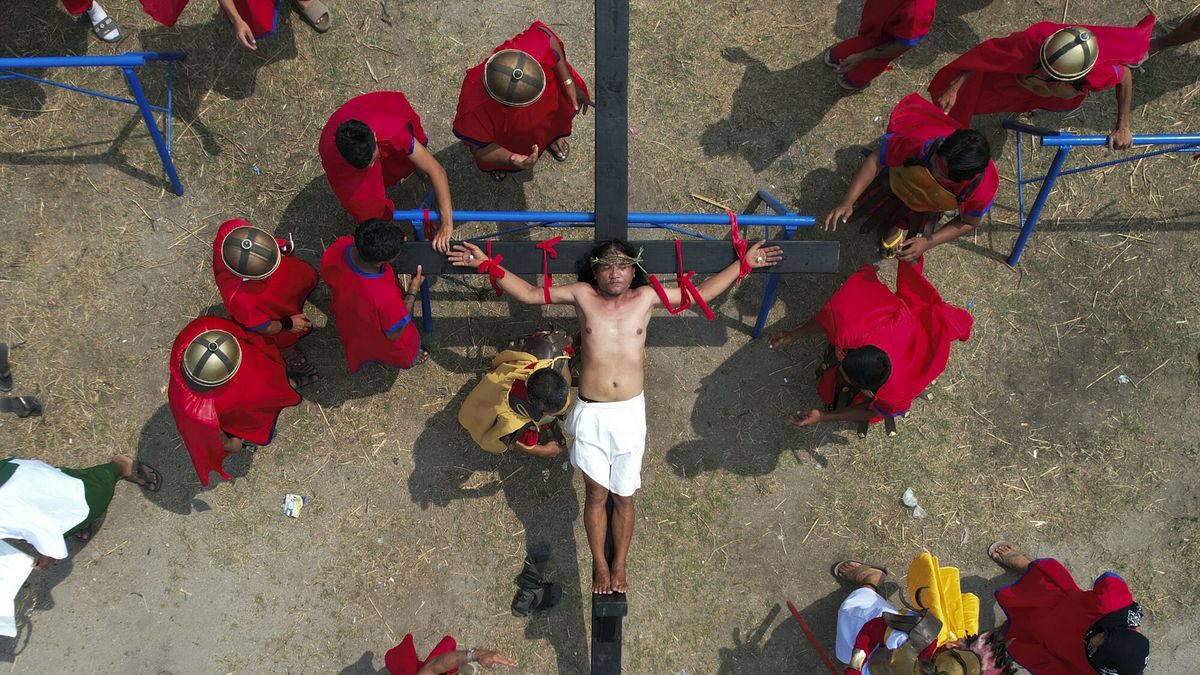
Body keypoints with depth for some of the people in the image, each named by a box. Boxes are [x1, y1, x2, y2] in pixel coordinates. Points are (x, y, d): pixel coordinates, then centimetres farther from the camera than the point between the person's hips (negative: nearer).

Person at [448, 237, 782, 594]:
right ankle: (599, 565, 32)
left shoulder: (646, 297, 2)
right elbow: (529, 294, 2)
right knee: (597, 494, 12)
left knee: (623, 496, 13)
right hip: (590, 414, -1)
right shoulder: (582, 295, -1)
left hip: (630, 414, 1)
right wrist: (489, 265, -6)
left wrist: (743, 264, 6)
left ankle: (619, 566, 33)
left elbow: (701, 293, 9)